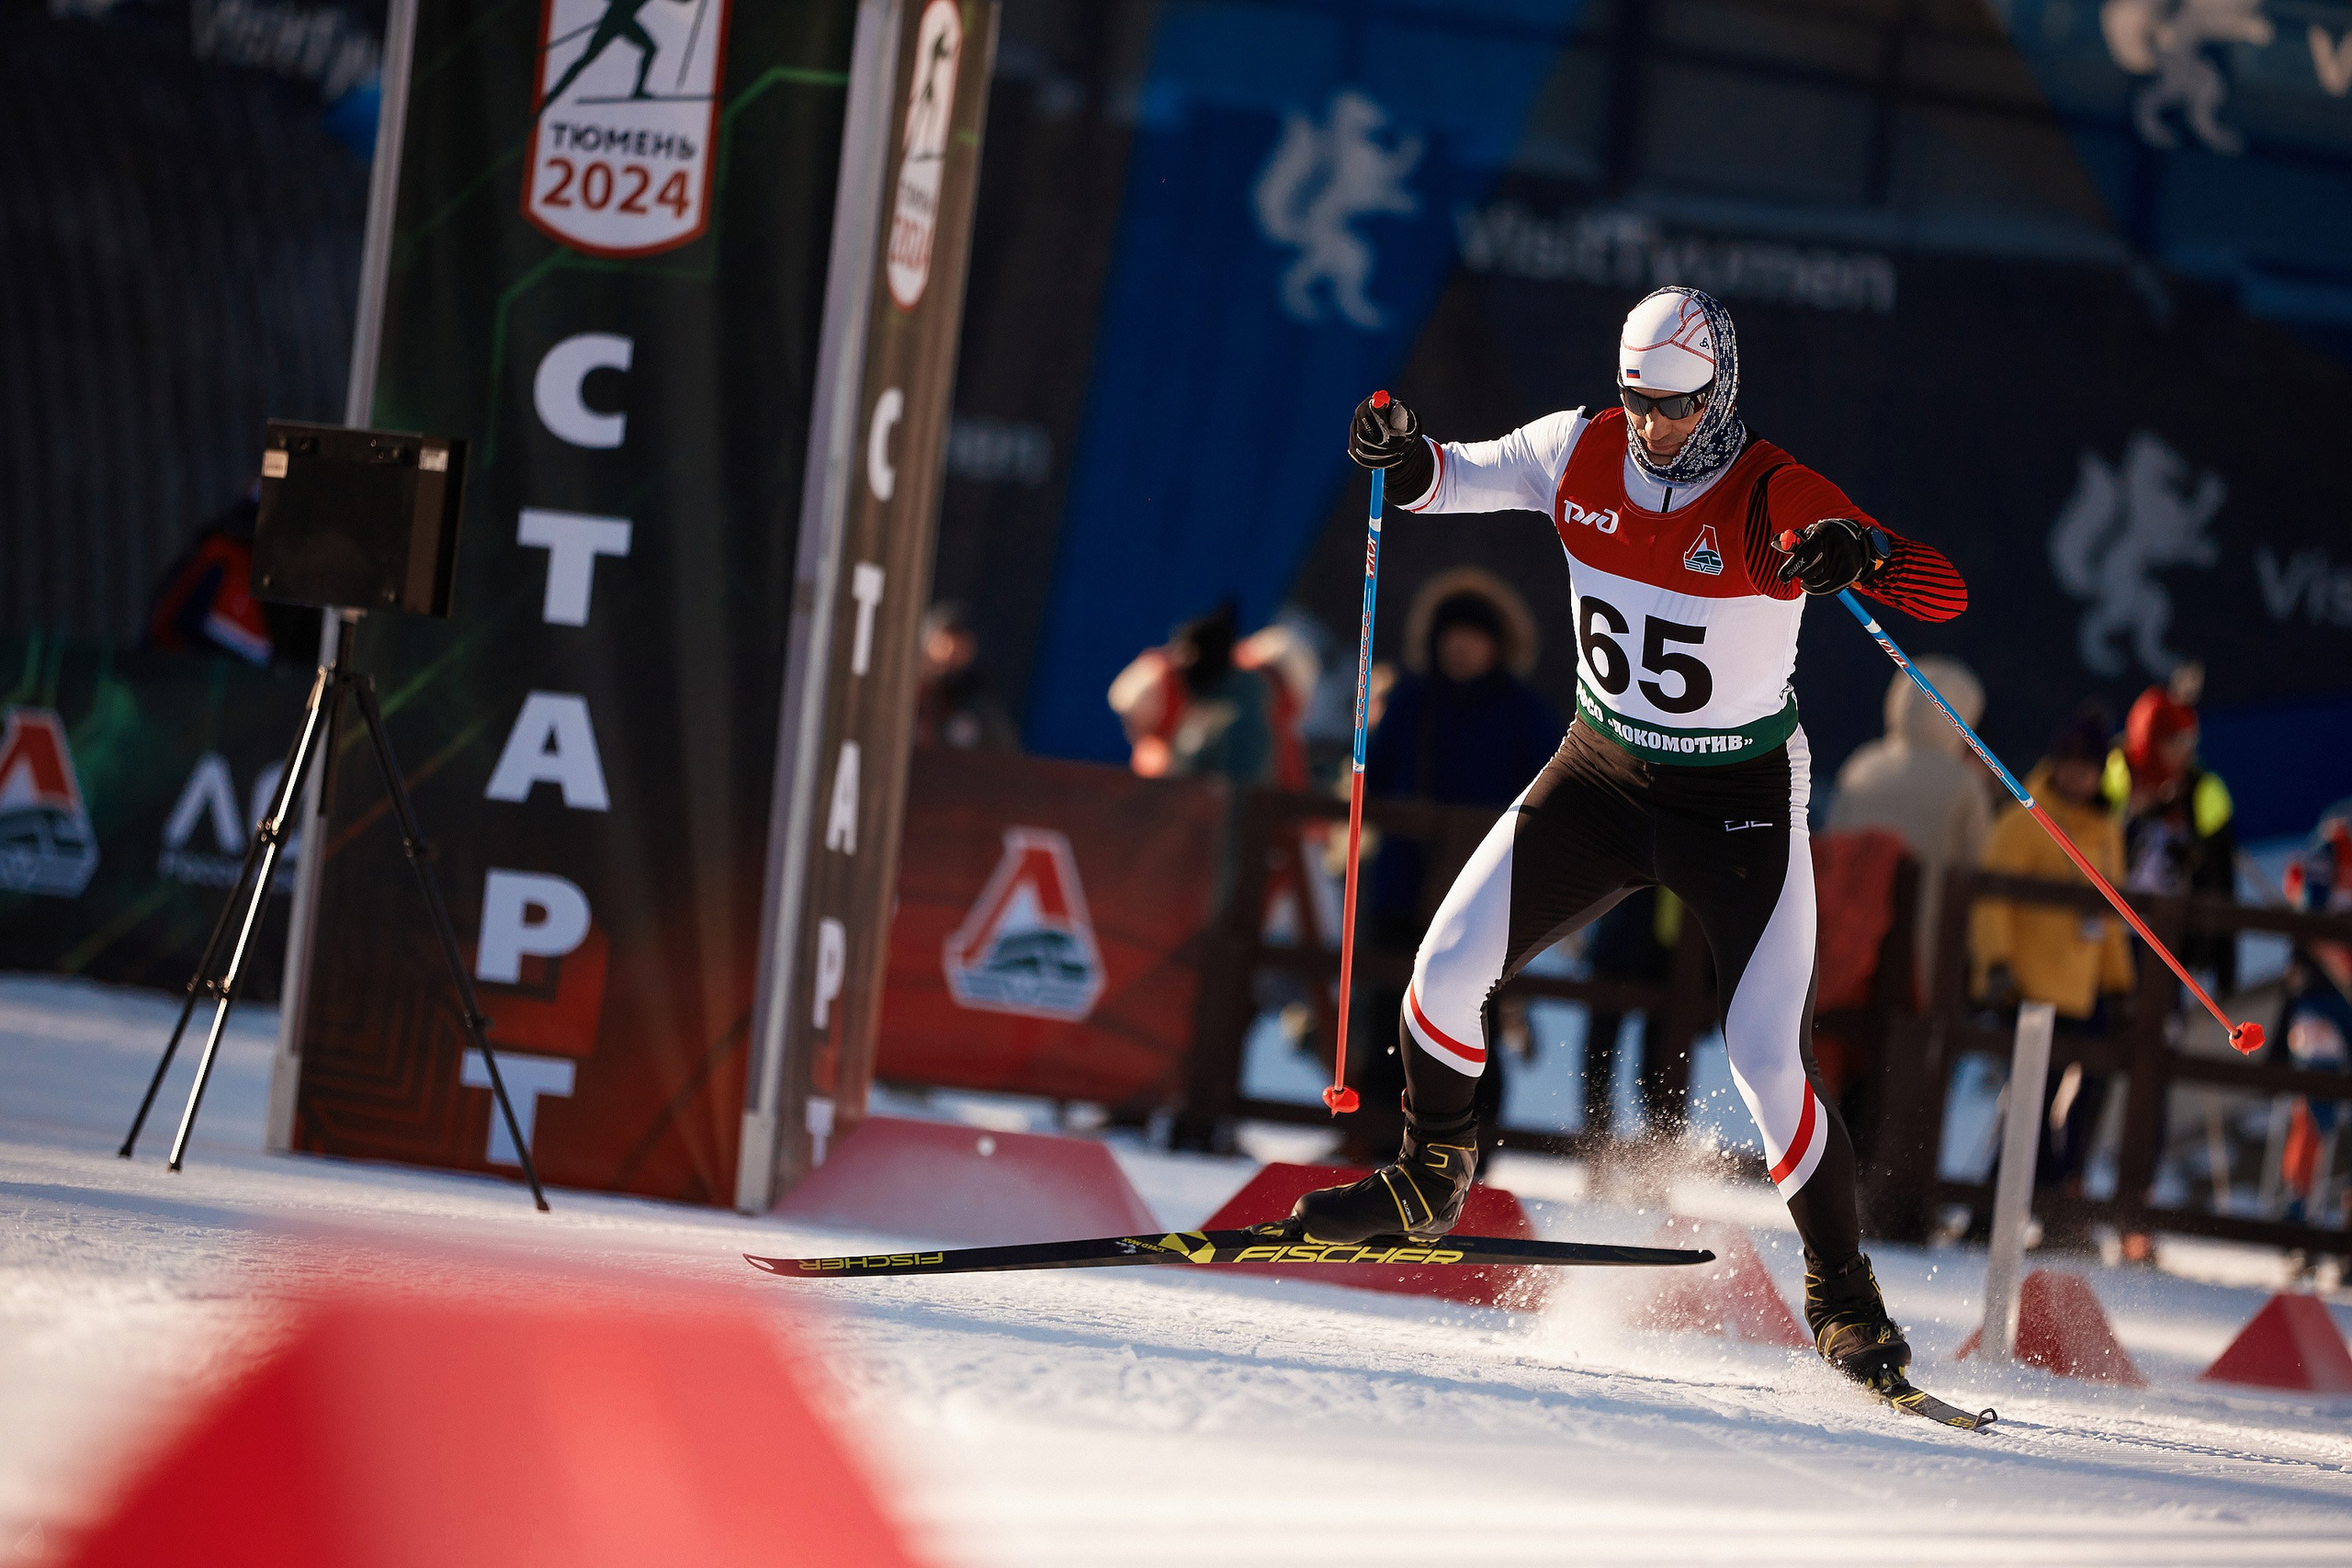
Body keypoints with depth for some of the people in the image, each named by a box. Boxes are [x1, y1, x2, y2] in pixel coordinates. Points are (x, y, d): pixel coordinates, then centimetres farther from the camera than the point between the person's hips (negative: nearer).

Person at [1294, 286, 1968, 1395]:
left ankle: (1844, 1296, 6)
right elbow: (1459, 477, 10)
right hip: (1601, 774, 4)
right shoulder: (1581, 453, -8)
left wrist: (1858, 555, -48)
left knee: (1769, 1064, -12)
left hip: (1739, 803, -4)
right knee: (1449, 967, -7)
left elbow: (1944, 595, -27)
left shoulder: (1773, 499, -21)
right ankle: (1426, 1187, 18)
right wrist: (1404, 460, -13)